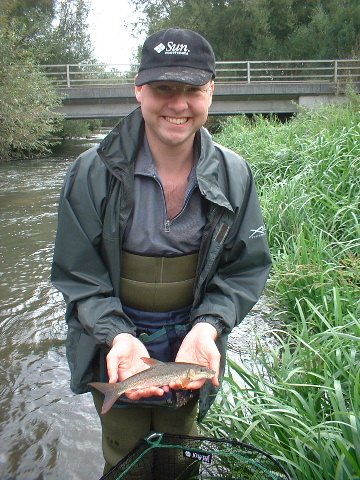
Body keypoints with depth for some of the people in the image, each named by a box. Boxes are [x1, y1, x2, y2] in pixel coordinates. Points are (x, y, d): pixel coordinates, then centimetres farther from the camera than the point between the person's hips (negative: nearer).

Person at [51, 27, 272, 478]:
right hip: (115, 345, -1)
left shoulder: (233, 174, -11)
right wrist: (118, 336, -27)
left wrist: (207, 326, -22)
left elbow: (247, 268, -6)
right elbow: (78, 275, -12)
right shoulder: (93, 171, -17)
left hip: (192, 344, 2)